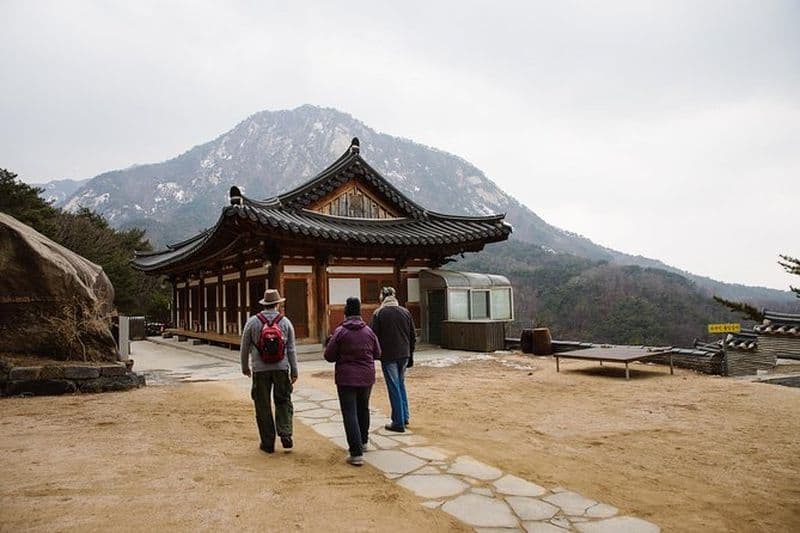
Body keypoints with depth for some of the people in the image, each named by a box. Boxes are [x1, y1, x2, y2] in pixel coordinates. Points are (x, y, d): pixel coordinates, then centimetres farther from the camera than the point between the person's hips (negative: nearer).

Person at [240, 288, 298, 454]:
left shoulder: (253, 322, -3)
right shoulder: (286, 322, -1)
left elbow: (245, 347, 4)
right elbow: (291, 350, 0)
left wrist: (245, 366, 19)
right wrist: (294, 371, 6)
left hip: (260, 370, -1)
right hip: (281, 368, 1)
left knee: (263, 407, 9)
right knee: (283, 402, 15)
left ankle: (268, 443, 14)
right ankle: (285, 434, -2)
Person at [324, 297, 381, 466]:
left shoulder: (340, 332, -10)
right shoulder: (369, 331, 1)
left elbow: (329, 356, -7)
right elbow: (377, 354, 9)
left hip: (346, 378, -4)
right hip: (366, 377, 4)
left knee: (350, 414, -3)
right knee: (363, 409, 23)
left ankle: (356, 453, -9)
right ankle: (363, 442, 38)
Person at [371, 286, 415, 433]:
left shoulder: (378, 313, -6)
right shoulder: (405, 312, 6)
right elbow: (413, 336, 9)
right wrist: (410, 355, 16)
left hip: (388, 356, -4)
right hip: (404, 355, 4)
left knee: (394, 388, 2)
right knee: (401, 384, 20)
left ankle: (398, 423, 6)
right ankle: (405, 417, 24)